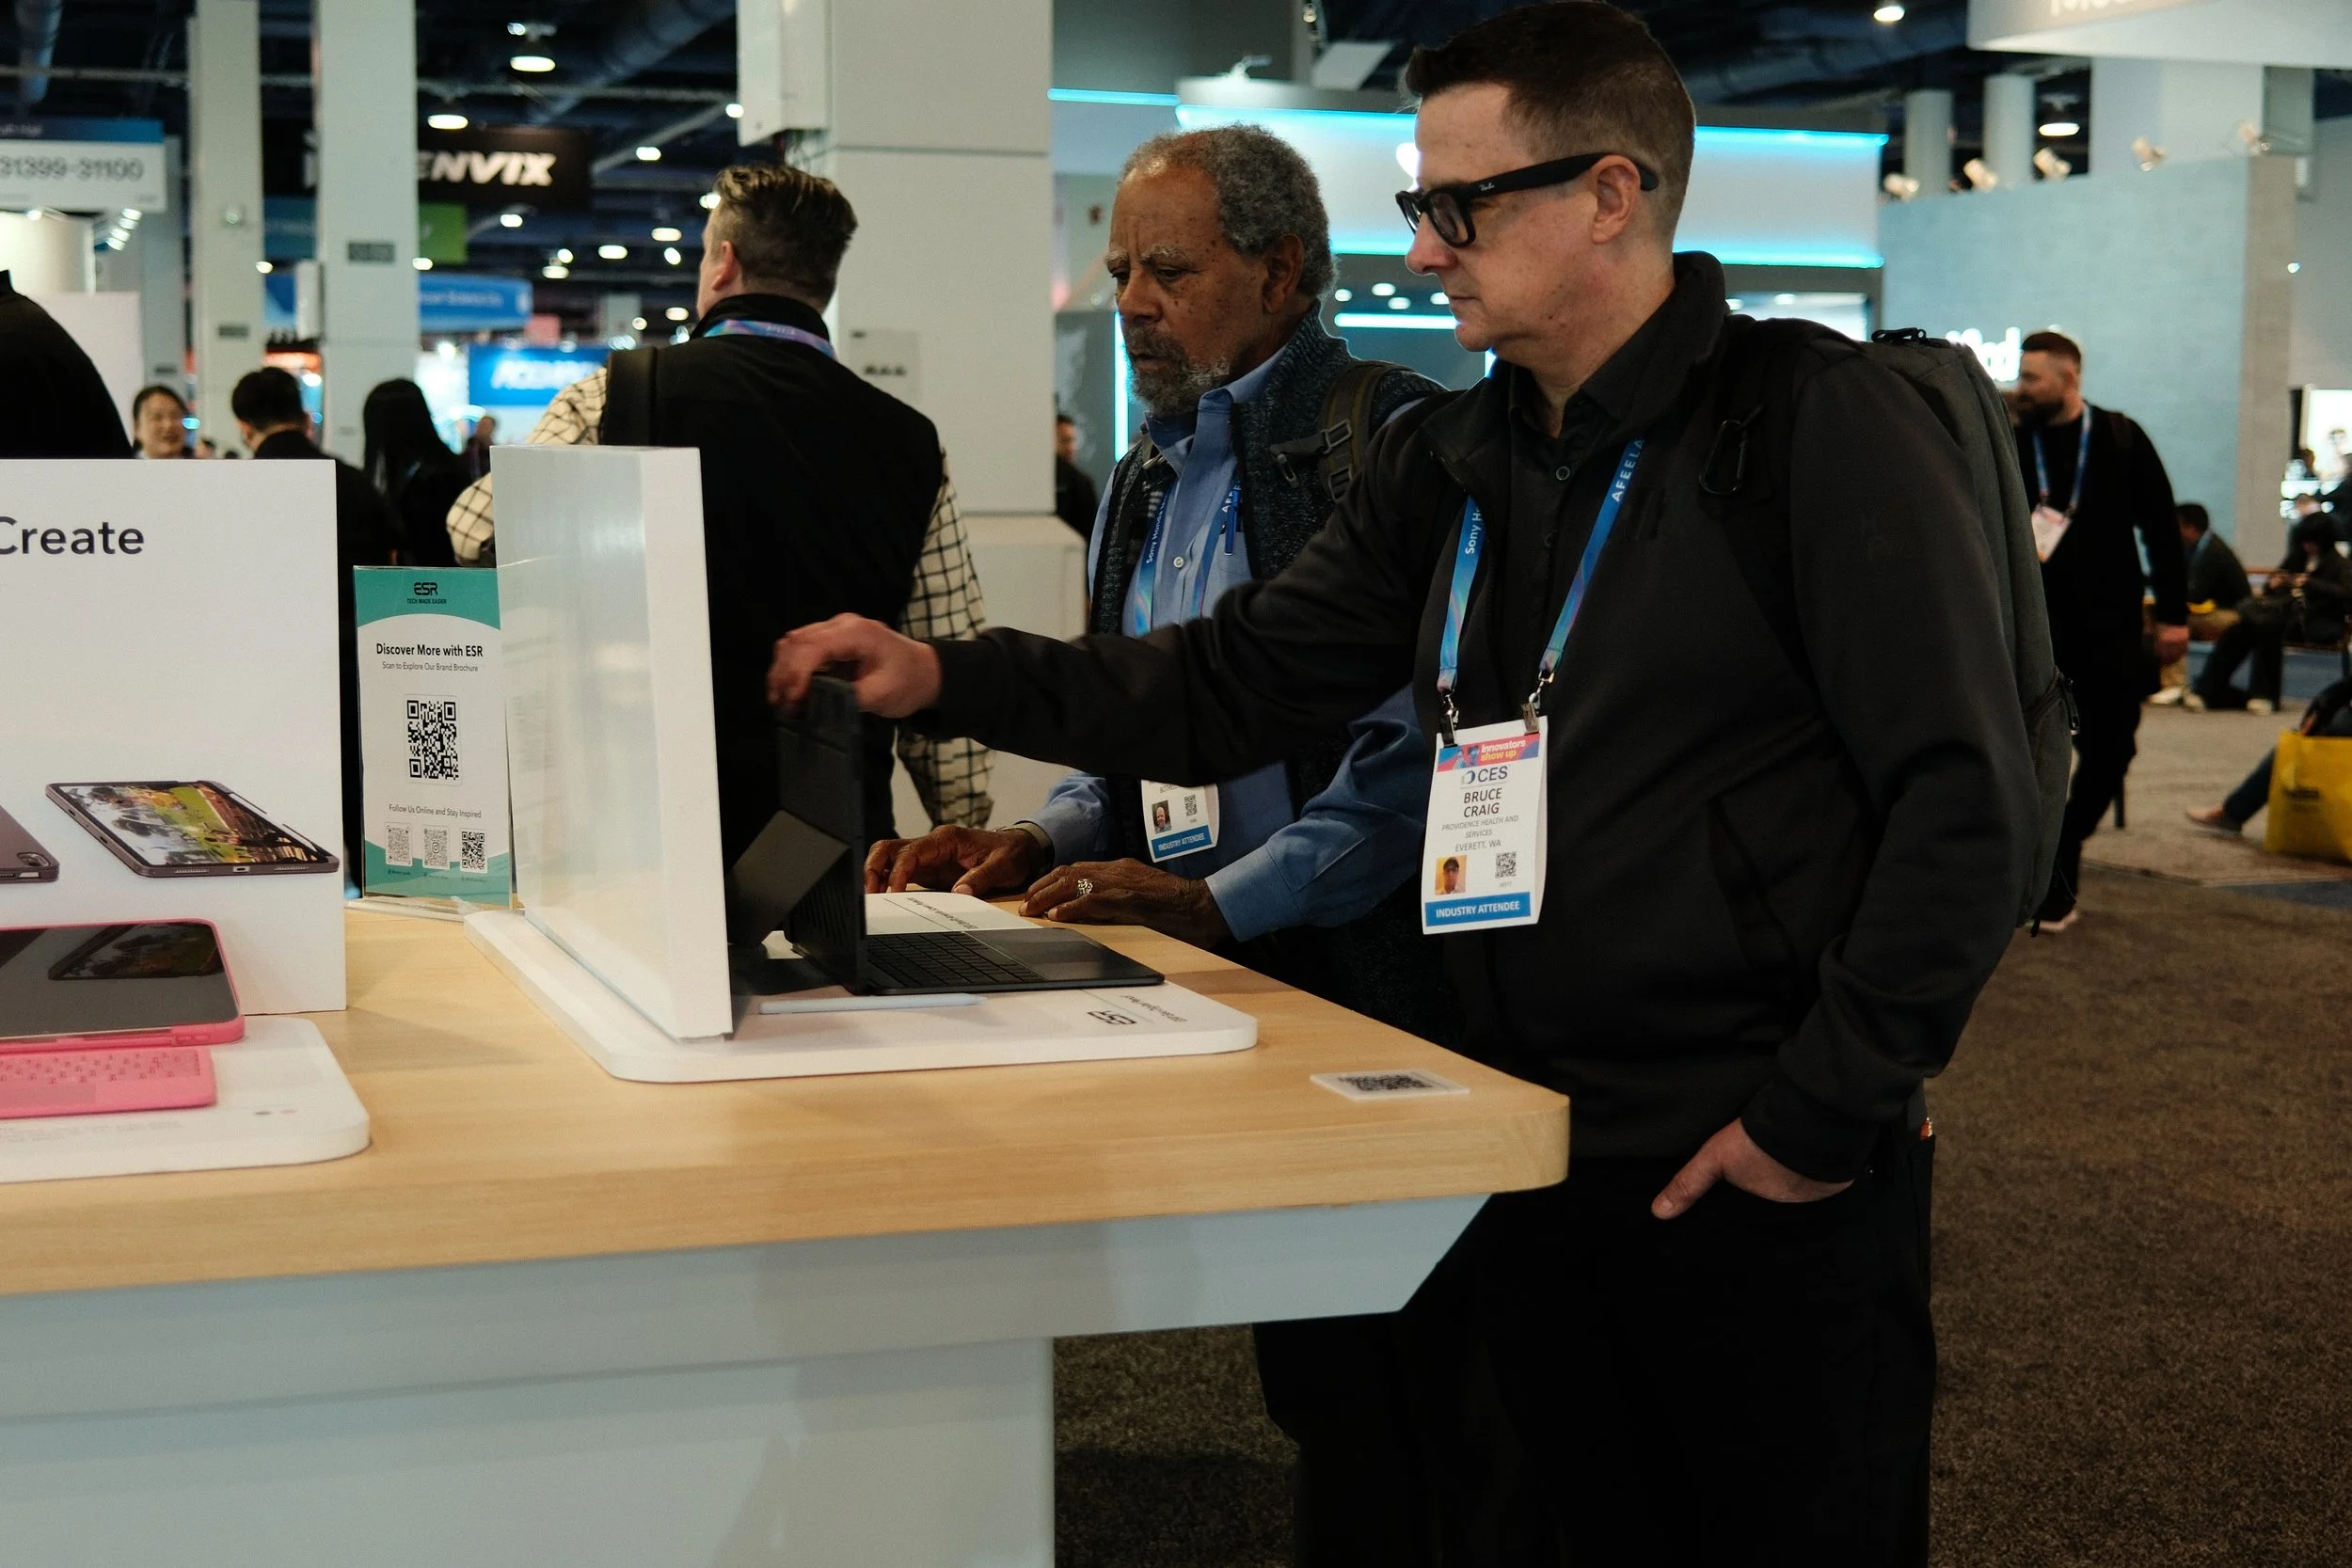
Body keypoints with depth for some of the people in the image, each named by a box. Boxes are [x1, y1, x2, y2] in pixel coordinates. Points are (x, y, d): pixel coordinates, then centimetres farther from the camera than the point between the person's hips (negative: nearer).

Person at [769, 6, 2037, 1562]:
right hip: (1537, 1152, 6)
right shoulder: (1444, 464, 9)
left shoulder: (1815, 422, -12)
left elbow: (1968, 802, -16)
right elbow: (1237, 680, 8)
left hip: (1763, 1182, -6)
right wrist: (947, 676, -4)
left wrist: (1830, 1114, -16)